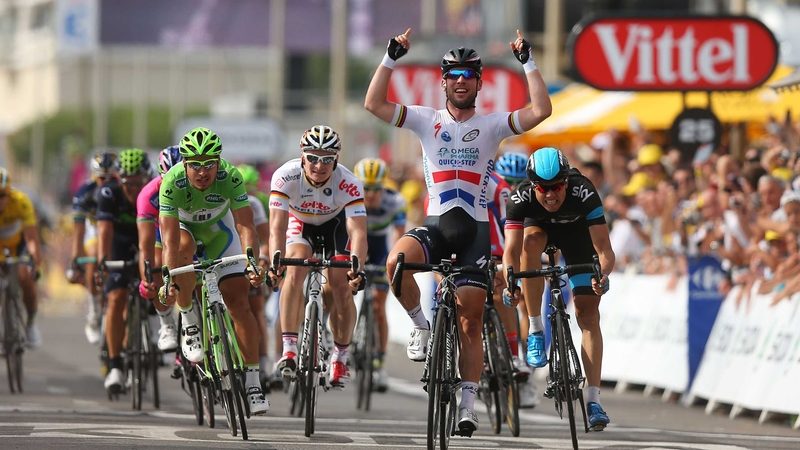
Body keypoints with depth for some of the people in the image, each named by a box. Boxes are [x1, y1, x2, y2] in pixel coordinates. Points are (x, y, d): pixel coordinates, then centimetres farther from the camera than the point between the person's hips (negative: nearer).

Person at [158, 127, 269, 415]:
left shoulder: (230, 178, -32)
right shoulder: (172, 183, -34)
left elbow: (245, 226, -36)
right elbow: (170, 239, -38)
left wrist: (253, 265, -52)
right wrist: (169, 280, -49)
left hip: (218, 228, 1)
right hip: (183, 225, -1)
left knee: (238, 300, -9)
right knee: (183, 250, -37)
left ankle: (253, 380, -3)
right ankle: (188, 321, -14)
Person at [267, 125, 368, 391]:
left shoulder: (348, 184, -35)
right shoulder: (285, 177, -34)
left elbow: (358, 232, -41)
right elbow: (277, 227, -39)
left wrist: (356, 267, -58)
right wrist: (276, 263, -55)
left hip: (336, 223, 0)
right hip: (300, 222, 0)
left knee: (342, 286, -13)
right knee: (295, 271, -26)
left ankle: (340, 358, 6)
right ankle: (289, 349, -25)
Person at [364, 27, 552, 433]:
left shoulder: (491, 126, 4)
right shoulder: (427, 121, 5)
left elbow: (541, 111, -8)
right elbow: (374, 103, -3)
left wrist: (527, 63, -9)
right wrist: (391, 57, -8)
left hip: (474, 228, 0)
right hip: (435, 224, 0)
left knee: (471, 324, 0)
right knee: (397, 261, -33)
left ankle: (468, 404, 7)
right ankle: (422, 326, -7)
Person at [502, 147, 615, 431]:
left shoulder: (584, 194, -38)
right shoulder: (521, 198, -35)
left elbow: (604, 248, -40)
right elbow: (511, 249, -41)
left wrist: (603, 274, -60)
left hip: (576, 230, -1)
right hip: (539, 224, 1)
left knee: (588, 312, -11)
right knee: (531, 240, -37)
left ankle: (594, 400, -12)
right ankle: (535, 330, -22)